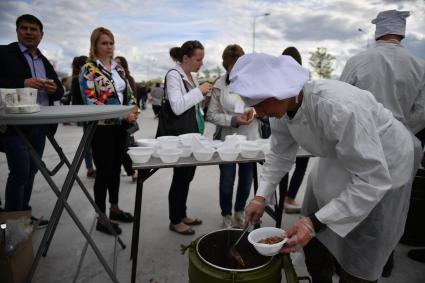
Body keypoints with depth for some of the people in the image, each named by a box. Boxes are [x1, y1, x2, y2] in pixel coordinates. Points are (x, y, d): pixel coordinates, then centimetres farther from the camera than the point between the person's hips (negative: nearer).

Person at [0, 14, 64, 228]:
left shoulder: (45, 62, 18)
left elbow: (60, 91, 17)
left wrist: (54, 89, -5)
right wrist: (23, 83, -21)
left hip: (40, 126, 6)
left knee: (31, 171, 11)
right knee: (20, 172, -6)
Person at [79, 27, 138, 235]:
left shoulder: (118, 68, 12)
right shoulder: (88, 69, -8)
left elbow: (128, 93, 17)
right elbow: (91, 101, -17)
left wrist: (132, 111, -4)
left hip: (120, 126, 7)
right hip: (101, 127, -6)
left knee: (116, 168, 15)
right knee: (104, 171, -1)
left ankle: (114, 209, 31)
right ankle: (101, 219, 13)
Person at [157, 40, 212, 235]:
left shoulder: (190, 76, 14)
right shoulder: (173, 75, -12)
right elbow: (177, 107, -22)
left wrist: (203, 96, 9)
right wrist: (199, 91, -18)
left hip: (191, 134, 9)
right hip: (179, 135, -9)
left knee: (187, 175, 15)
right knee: (180, 176, 0)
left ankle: (182, 215, 29)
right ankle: (175, 221, 16)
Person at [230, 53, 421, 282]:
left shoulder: (341, 108, -39)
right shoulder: (282, 106, -16)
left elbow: (373, 179, -34)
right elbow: (279, 155, -1)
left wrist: (315, 222, -37)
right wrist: (261, 196, -11)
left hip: (382, 168, -6)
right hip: (337, 160, 7)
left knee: (355, 264, 2)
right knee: (314, 241, 15)